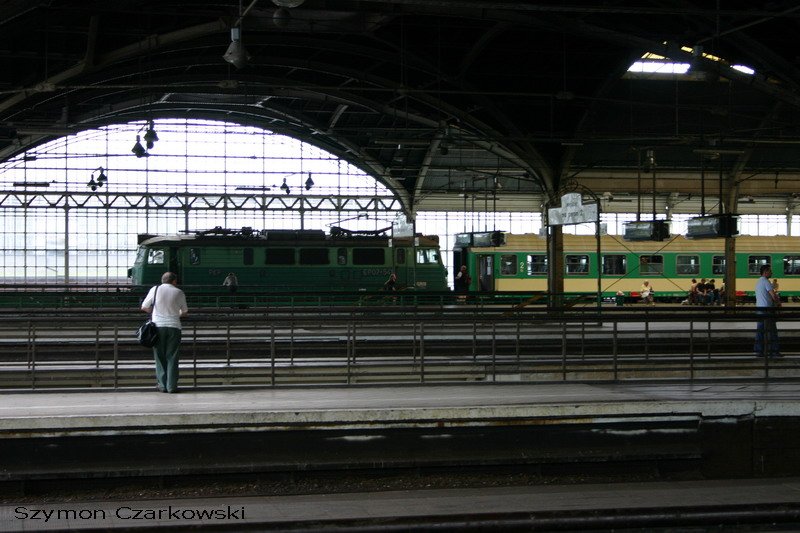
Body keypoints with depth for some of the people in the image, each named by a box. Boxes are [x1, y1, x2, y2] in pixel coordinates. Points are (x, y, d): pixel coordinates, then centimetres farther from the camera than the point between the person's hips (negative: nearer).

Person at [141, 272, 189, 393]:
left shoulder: (155, 289, 4)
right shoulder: (179, 293, 5)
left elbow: (144, 307, 7)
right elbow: (185, 312, 13)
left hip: (158, 326, 0)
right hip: (174, 326, 0)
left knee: (160, 357, 8)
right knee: (172, 357, 4)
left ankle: (162, 384, 6)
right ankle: (171, 385, 1)